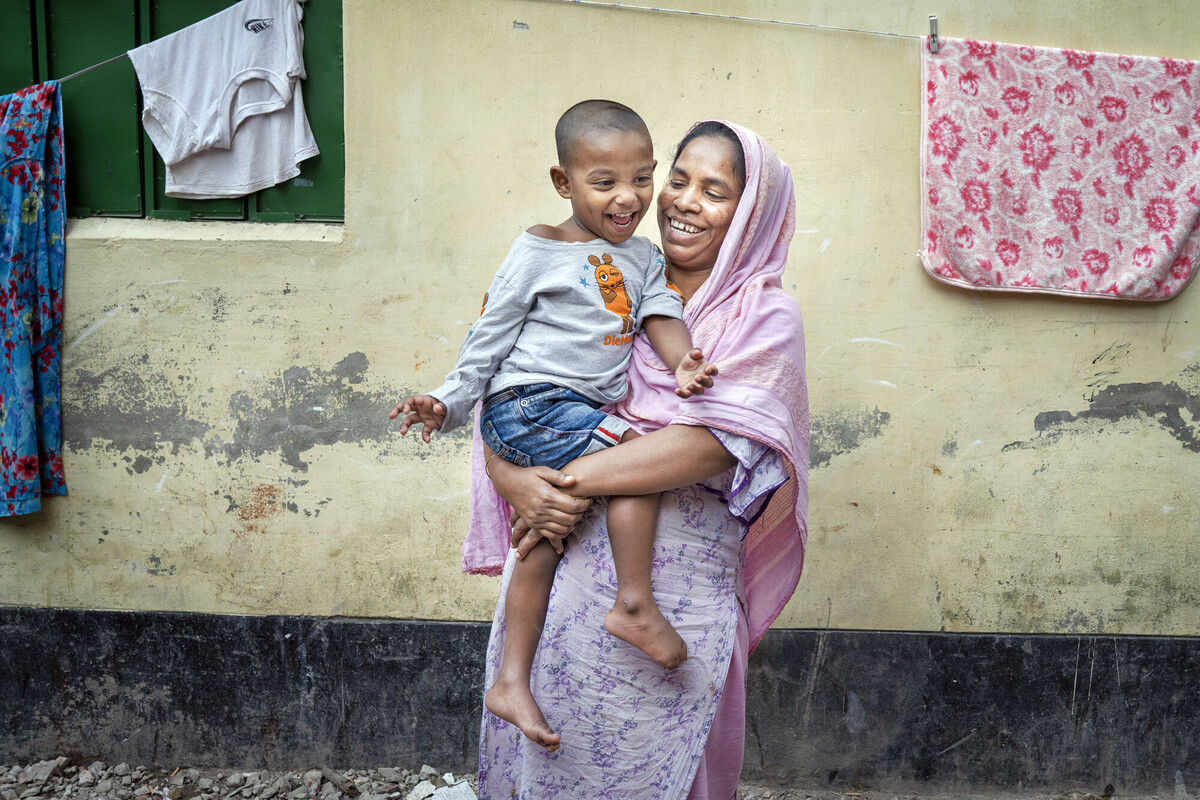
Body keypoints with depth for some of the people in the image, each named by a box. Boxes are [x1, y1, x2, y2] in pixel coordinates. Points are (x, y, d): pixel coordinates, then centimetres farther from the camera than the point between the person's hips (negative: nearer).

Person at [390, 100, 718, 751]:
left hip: (576, 414, 7)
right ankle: (634, 605, -10)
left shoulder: (641, 256, 14)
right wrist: (449, 401, -3)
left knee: (546, 540, 10)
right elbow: (492, 333, -2)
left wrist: (682, 361, -20)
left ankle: (512, 680, 20)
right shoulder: (538, 252, -5)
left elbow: (661, 310, 1)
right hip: (528, 404, -7)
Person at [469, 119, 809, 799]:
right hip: (562, 559, 3)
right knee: (540, 738, 14)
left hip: (677, 586, -3)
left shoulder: (766, 317, -2)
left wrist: (577, 480, -19)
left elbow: (718, 438, -16)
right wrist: (517, 480, -14)